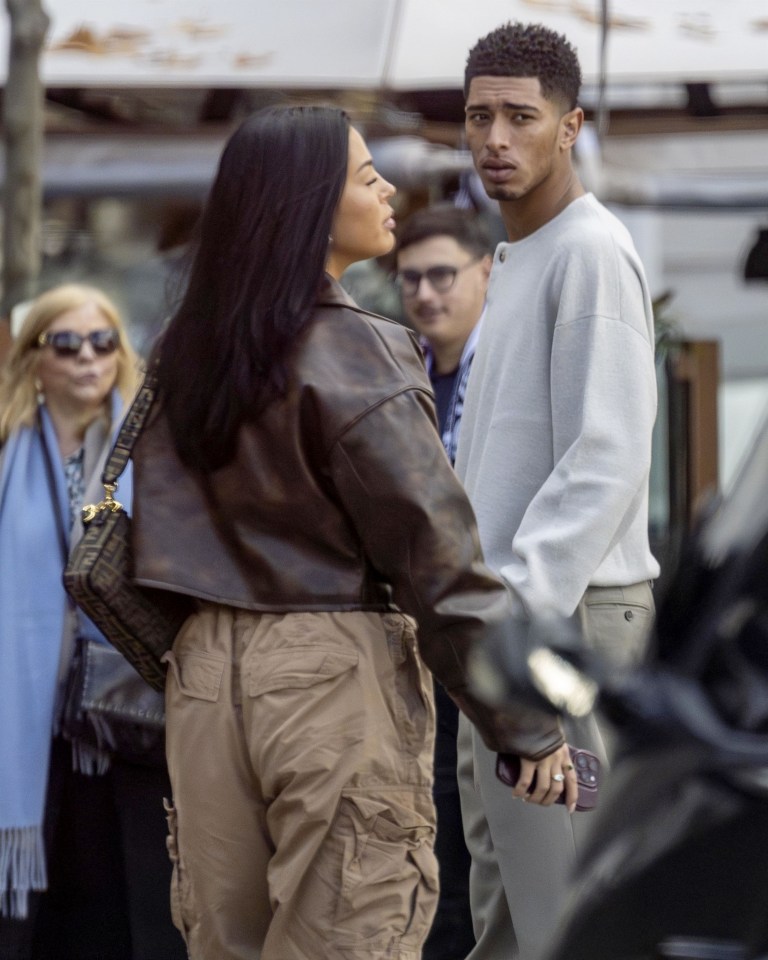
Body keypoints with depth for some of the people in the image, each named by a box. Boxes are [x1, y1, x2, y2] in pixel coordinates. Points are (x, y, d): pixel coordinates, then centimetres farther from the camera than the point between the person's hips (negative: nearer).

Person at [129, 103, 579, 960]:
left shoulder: (185, 352, 8)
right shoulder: (357, 360, -12)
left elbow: (152, 533, 13)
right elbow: (439, 562, -13)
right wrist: (530, 729, -7)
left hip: (205, 666, 7)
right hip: (335, 676, -7)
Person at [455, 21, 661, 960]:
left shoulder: (592, 253, -11)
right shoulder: (516, 260, 20)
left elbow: (604, 465, -19)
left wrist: (520, 612, -24)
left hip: (563, 613, -10)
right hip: (506, 610, 10)